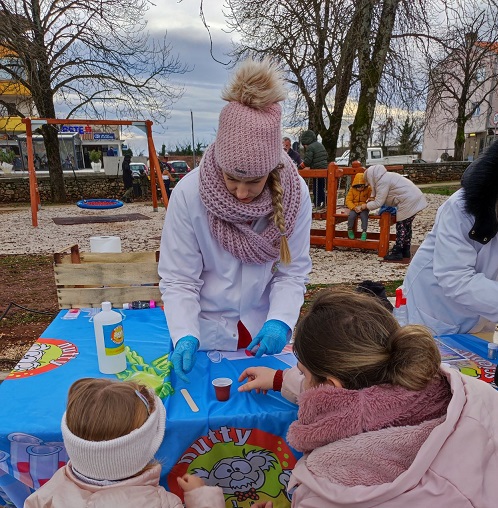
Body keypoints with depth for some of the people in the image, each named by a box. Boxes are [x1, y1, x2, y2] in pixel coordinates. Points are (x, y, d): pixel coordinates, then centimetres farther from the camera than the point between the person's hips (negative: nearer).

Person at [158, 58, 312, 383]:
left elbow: (293, 272, -11)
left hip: (262, 335, 2)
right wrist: (185, 336, -29)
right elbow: (178, 281, -17)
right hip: (206, 334, -1)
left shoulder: (295, 194, -16)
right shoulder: (188, 194, -22)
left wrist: (279, 321, -26)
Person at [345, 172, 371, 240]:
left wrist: (362, 207, -23)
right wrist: (354, 207, -19)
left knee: (364, 216, -32)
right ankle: (350, 229, -3)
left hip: (364, 208, -1)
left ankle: (364, 232, -18)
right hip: (354, 207, 1)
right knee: (351, 215, -28)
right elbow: (348, 200, -3)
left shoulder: (368, 189, -4)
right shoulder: (352, 189, 0)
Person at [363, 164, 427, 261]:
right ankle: (406, 251, 24)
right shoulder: (386, 176, 16)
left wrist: (366, 206, 0)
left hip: (408, 202, -10)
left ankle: (397, 253, 0)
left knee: (401, 226, -4)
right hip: (415, 198, 10)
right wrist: (372, 197, 20)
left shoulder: (382, 182, -14)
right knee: (406, 226, 16)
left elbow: (378, 203, -14)